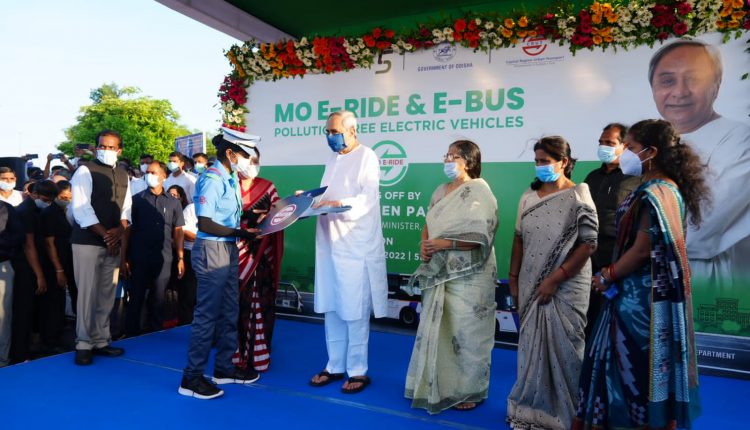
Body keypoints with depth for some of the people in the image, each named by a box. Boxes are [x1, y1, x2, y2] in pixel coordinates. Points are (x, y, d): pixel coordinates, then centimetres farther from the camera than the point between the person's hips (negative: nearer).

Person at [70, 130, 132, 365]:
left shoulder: (123, 175, 14)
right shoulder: (85, 171, -5)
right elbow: (80, 208, -13)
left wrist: (119, 230, -6)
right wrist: (105, 234, -16)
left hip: (114, 242, 6)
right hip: (88, 241, -6)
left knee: (107, 294, 9)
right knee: (88, 293, -4)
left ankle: (100, 341, 19)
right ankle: (83, 344, 7)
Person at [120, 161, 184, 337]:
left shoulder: (173, 202, 6)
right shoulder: (136, 199, 3)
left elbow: (177, 231, 7)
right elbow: (127, 229, 2)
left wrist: (181, 258, 0)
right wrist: (123, 258, -4)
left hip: (163, 258, 1)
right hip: (139, 258, -1)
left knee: (158, 300, 9)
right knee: (135, 299, 7)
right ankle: (131, 336, 19)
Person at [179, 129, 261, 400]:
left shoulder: (231, 179, 10)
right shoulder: (212, 179, -15)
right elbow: (205, 223, -19)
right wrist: (240, 233, -19)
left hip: (229, 250, 9)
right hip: (212, 250, -9)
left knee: (229, 311, 15)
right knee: (207, 313, -2)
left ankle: (224, 367, 29)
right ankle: (191, 378, 10)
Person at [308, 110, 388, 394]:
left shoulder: (367, 157, -6)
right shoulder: (333, 159, 17)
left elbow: (367, 200, -16)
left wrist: (332, 205, -27)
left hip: (356, 245, -7)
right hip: (330, 243, 7)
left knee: (355, 312, 1)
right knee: (331, 308, 12)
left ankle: (358, 371, 14)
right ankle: (335, 366, 25)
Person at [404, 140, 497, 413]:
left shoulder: (479, 192, -9)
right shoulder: (441, 191, 13)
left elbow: (481, 237, -17)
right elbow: (428, 224, 15)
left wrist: (444, 243, -20)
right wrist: (425, 245, -5)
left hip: (468, 276, -6)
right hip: (440, 273, 7)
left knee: (466, 333, 2)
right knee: (438, 330, 12)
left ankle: (470, 391, 18)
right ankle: (439, 385, 27)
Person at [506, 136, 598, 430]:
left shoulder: (578, 197, -8)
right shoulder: (528, 197, 8)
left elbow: (588, 244, -13)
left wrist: (555, 279, -17)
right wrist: (513, 278, 9)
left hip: (565, 288, -5)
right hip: (531, 286, 5)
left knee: (561, 349, 3)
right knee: (532, 346, 12)